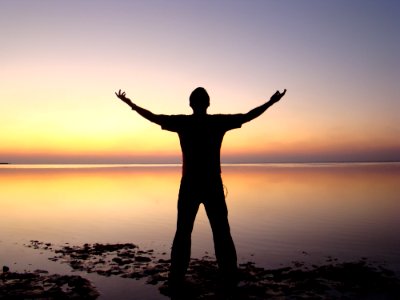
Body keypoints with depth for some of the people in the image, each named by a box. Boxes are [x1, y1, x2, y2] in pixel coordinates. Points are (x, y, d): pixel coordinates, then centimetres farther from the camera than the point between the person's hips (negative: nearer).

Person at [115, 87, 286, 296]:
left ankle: (176, 280, 6)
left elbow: (153, 117, 5)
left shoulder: (182, 122, -1)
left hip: (189, 186, 0)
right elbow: (248, 116, 4)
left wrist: (130, 104, 18)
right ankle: (230, 279, 8)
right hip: (213, 186, 0)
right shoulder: (219, 121, -2)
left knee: (183, 233, 8)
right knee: (221, 234, 7)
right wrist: (271, 102, 15)